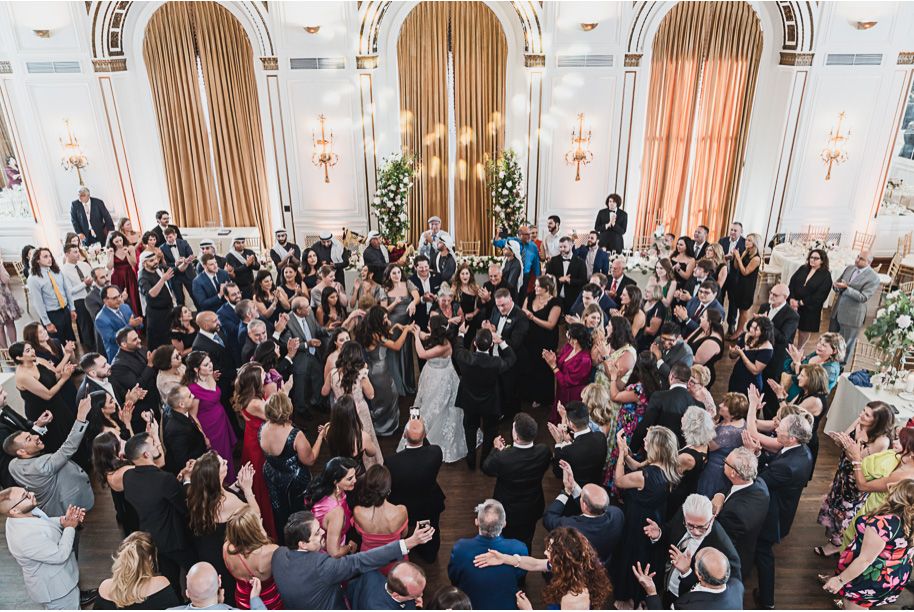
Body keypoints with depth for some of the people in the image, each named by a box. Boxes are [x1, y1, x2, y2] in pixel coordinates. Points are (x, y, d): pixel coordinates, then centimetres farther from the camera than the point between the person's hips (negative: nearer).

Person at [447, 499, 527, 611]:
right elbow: (520, 577, -9)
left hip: (471, 607, 0)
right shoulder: (519, 549, -31)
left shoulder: (459, 549, -30)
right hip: (507, 606, 1)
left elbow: (453, 580, -10)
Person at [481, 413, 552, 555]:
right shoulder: (544, 451, -26)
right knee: (526, 542, 30)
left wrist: (497, 449, -2)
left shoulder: (502, 457, -38)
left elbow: (486, 468, -16)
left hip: (509, 512, -3)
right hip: (532, 510, 3)